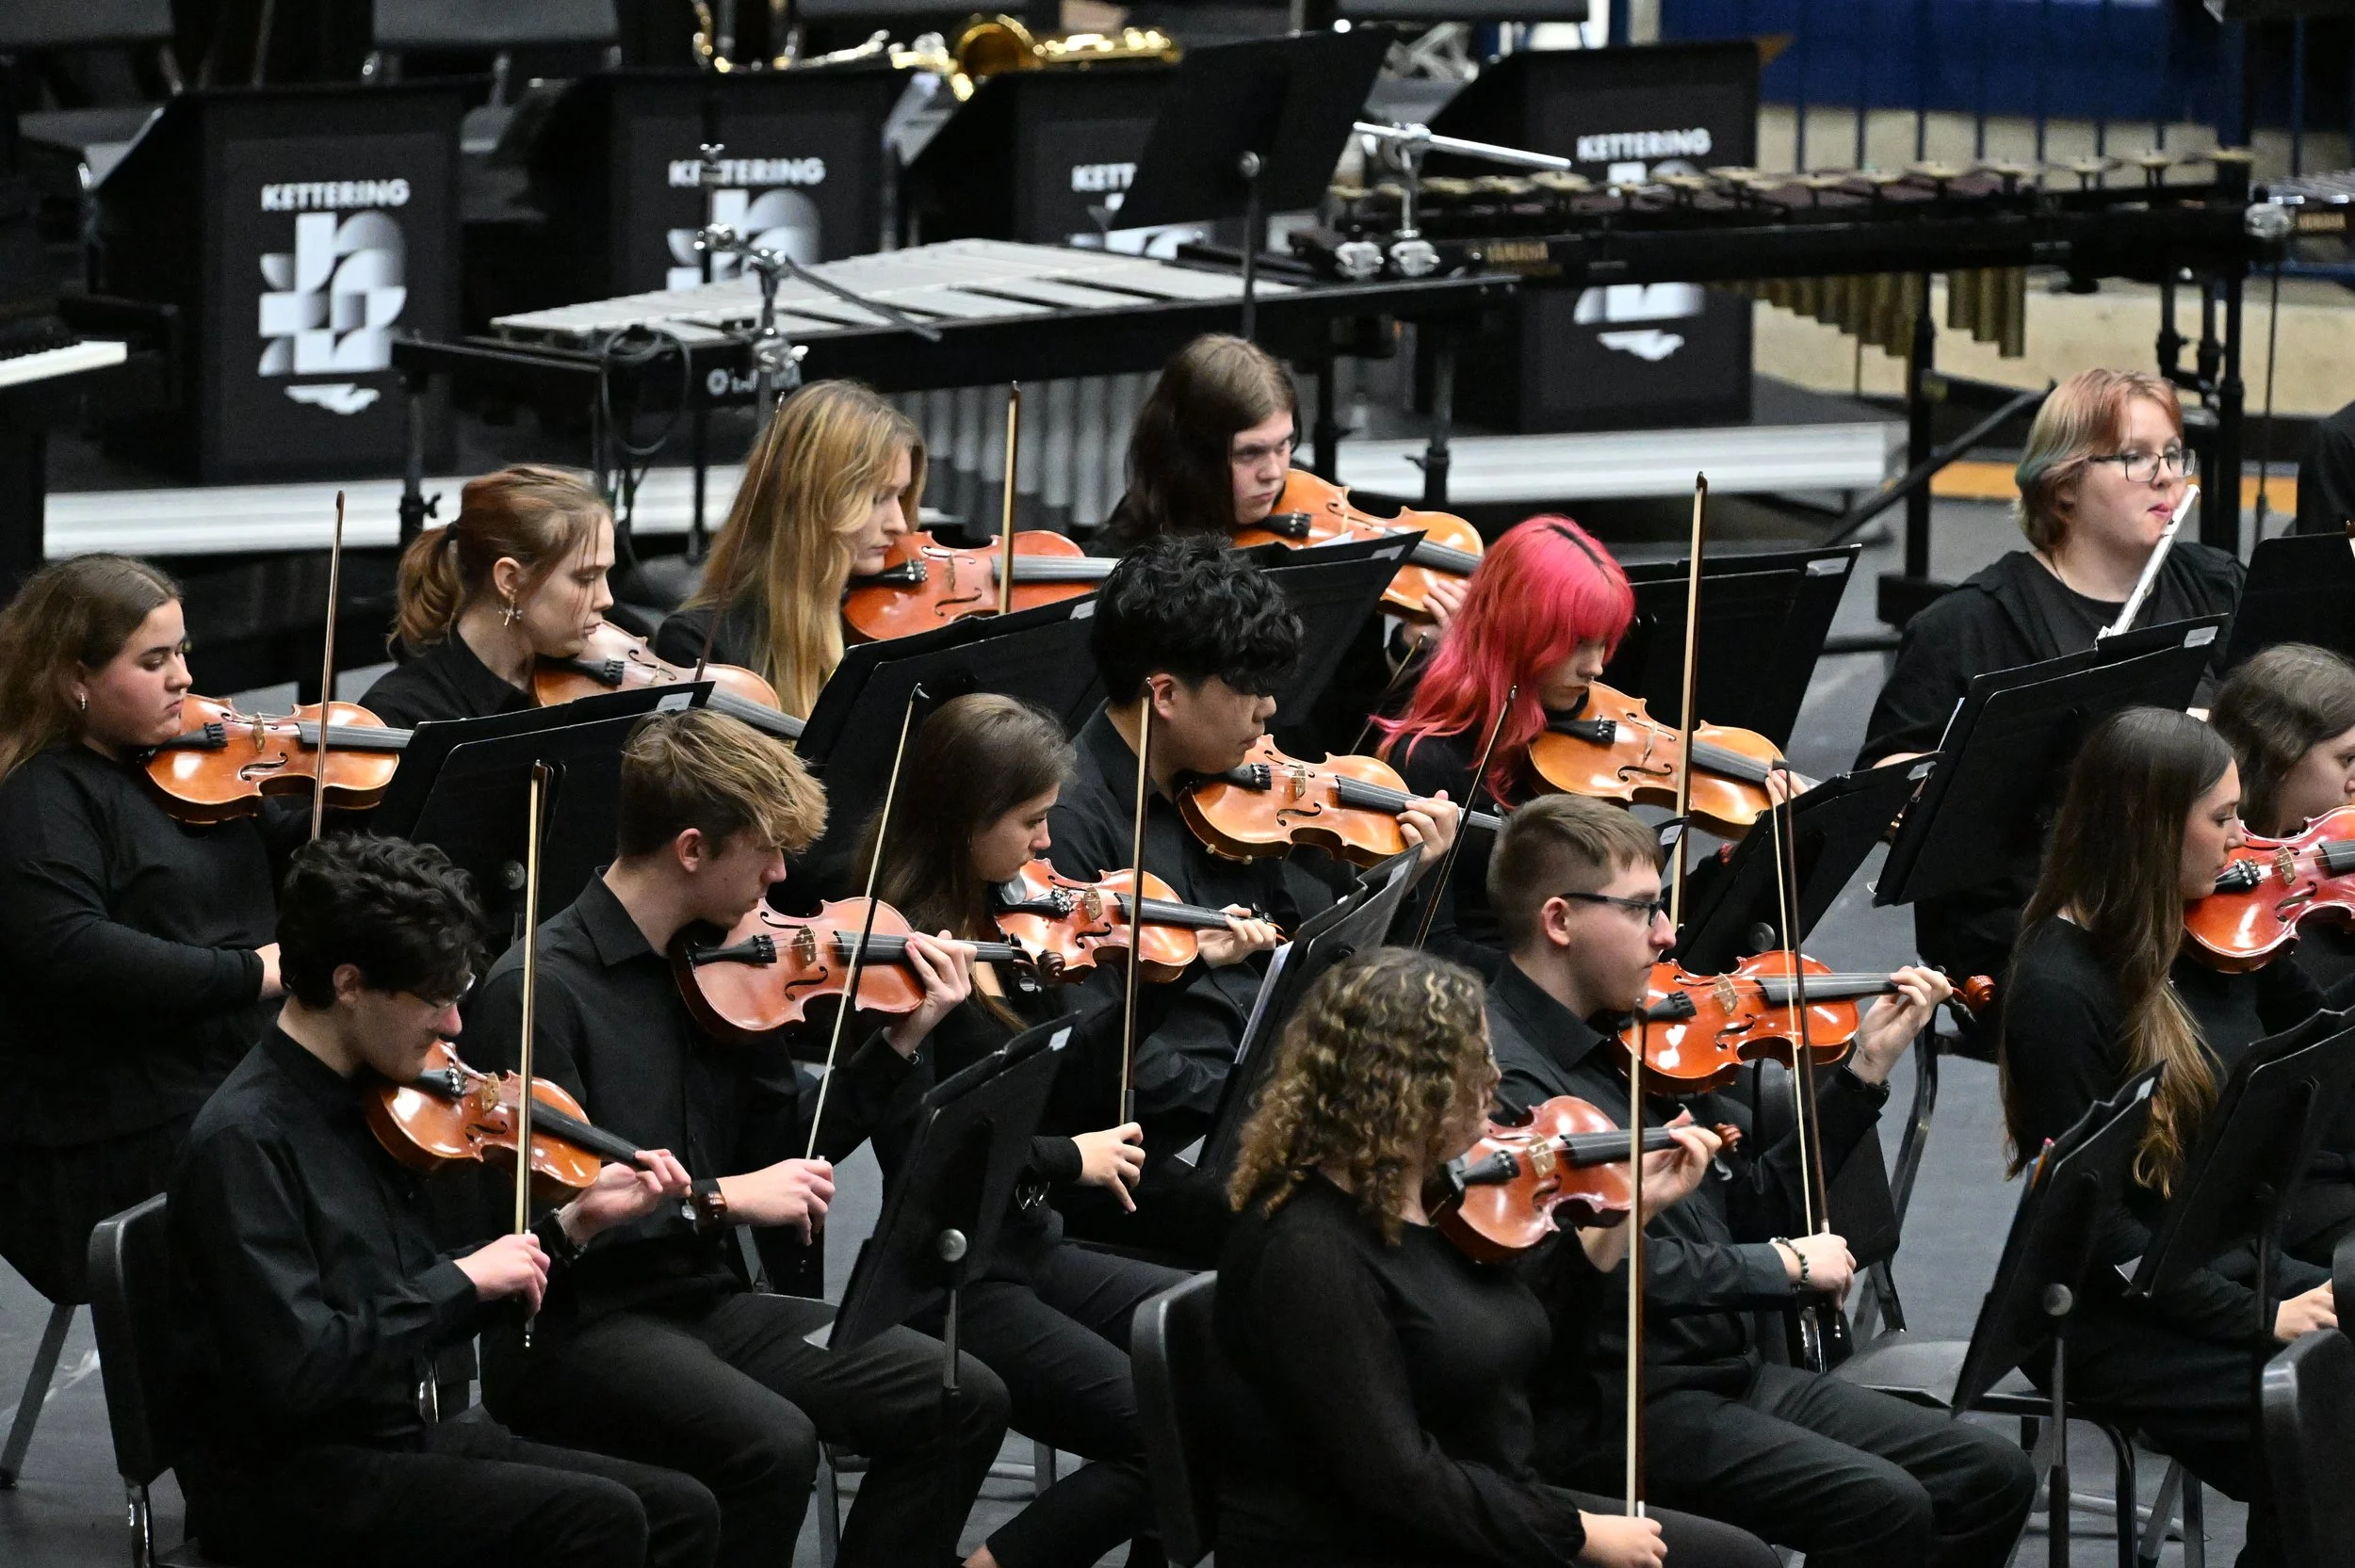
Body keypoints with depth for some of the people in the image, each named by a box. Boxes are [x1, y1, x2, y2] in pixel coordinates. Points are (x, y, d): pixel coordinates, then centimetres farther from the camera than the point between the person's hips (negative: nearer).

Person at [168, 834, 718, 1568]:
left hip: (393, 1438, 9)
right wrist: (461, 1280, -18)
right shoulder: (246, 1140, -18)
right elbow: (296, 1370, -26)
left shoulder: (364, 1105, 9)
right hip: (286, 1481, -9)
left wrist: (571, 1227, 8)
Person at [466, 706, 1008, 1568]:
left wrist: (900, 1042, 9)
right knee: (773, 1444, -34)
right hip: (575, 1327, -8)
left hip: (708, 1302, 8)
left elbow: (785, 1147, 18)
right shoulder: (538, 991, -15)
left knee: (963, 1401, -6)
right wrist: (717, 1199, -23)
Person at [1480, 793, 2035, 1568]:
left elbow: (1759, 1198, 19)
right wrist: (1786, 1266, -15)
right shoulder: (1504, 1076, -16)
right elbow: (1612, 1266, -25)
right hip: (1613, 1412, -9)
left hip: (1730, 1373, 9)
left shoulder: (1636, 1041, 12)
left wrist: (1866, 1070, 11)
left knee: (1992, 1477, 2)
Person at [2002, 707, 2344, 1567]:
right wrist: (2255, 1317, -20)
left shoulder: (2152, 951, 7)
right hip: (2108, 1324, -8)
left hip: (2208, 1271, 8)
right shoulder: (2058, 989, -18)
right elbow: (2090, 1217, -19)